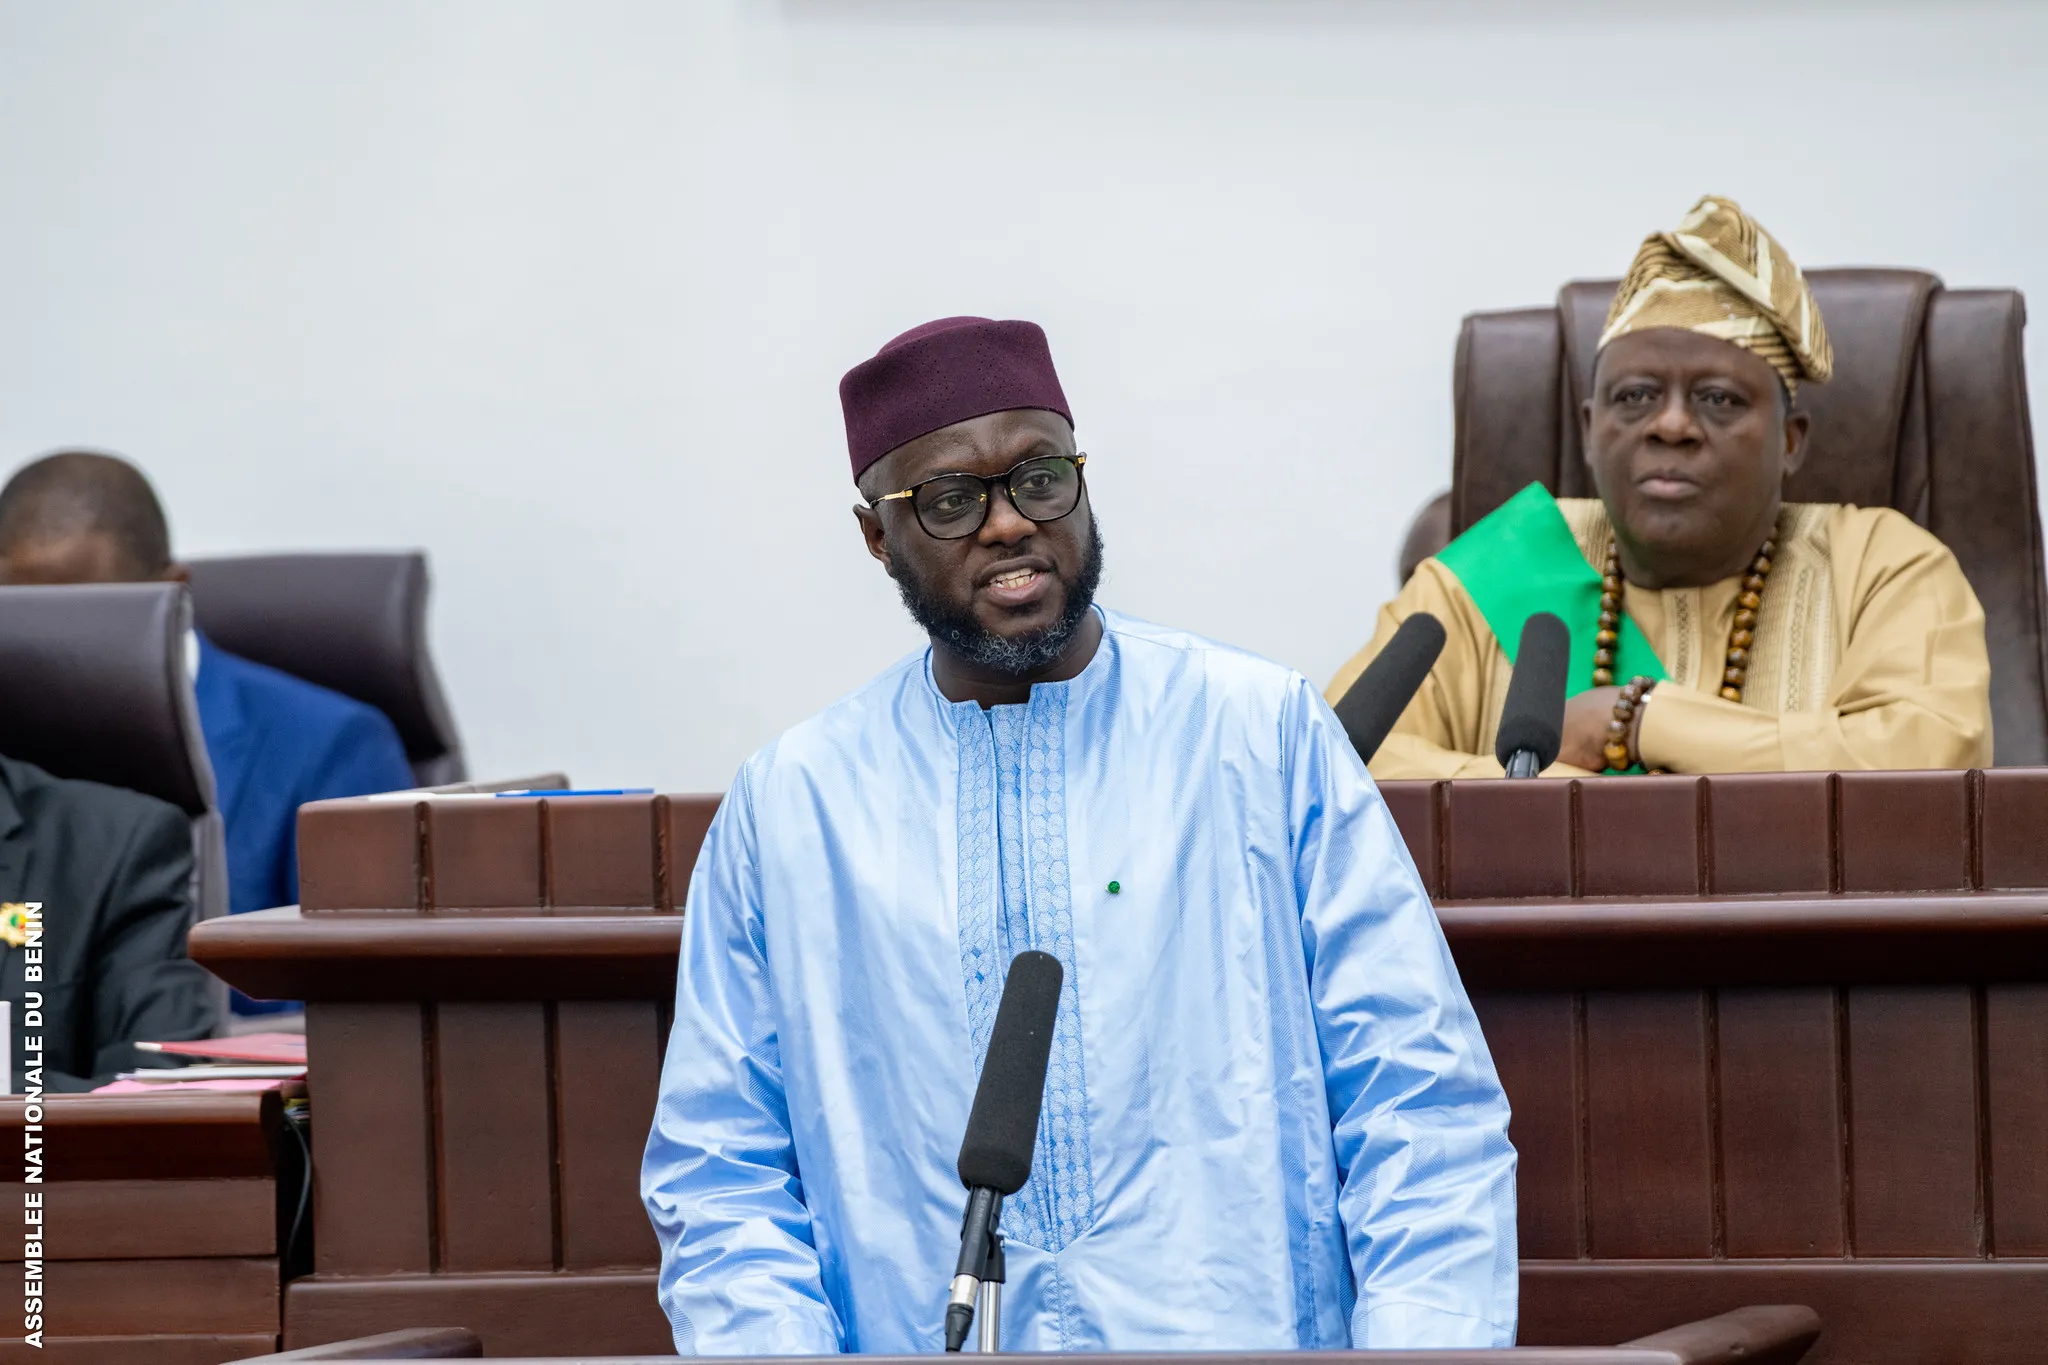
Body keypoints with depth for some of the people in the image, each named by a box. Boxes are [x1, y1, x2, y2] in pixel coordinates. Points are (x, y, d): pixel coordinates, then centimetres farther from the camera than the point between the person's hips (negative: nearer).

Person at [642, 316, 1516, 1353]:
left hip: (1245, 1334, -1)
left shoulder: (1267, 734, 7)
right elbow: (718, 1179, 11)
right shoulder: (784, 805, 11)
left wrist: (1426, 1343, -12)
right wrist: (775, 1343, -8)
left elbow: (1420, 1105, 3)